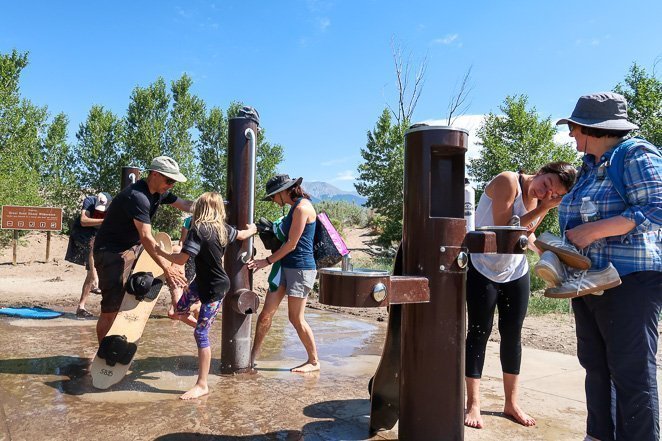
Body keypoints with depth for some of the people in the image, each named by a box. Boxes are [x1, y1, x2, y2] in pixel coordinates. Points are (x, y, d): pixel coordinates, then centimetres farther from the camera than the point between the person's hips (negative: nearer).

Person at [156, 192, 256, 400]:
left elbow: (181, 259, -27)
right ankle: (203, 326, 45)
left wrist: (161, 252, -9)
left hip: (215, 289, -8)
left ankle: (202, 385, 3)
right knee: (179, 310, 21)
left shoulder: (198, 230, -22)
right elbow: (242, 235, 20)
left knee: (201, 333, -4)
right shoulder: (223, 228, 0)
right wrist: (251, 229, 43)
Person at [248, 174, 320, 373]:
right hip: (286, 266, 9)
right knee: (266, 313, 8)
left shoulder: (302, 207, -15)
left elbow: (292, 244, -16)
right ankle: (253, 356, 19)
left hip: (301, 268, -9)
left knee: (296, 319, -1)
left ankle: (314, 361, 15)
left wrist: (267, 261, -9)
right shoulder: (295, 207, 16)